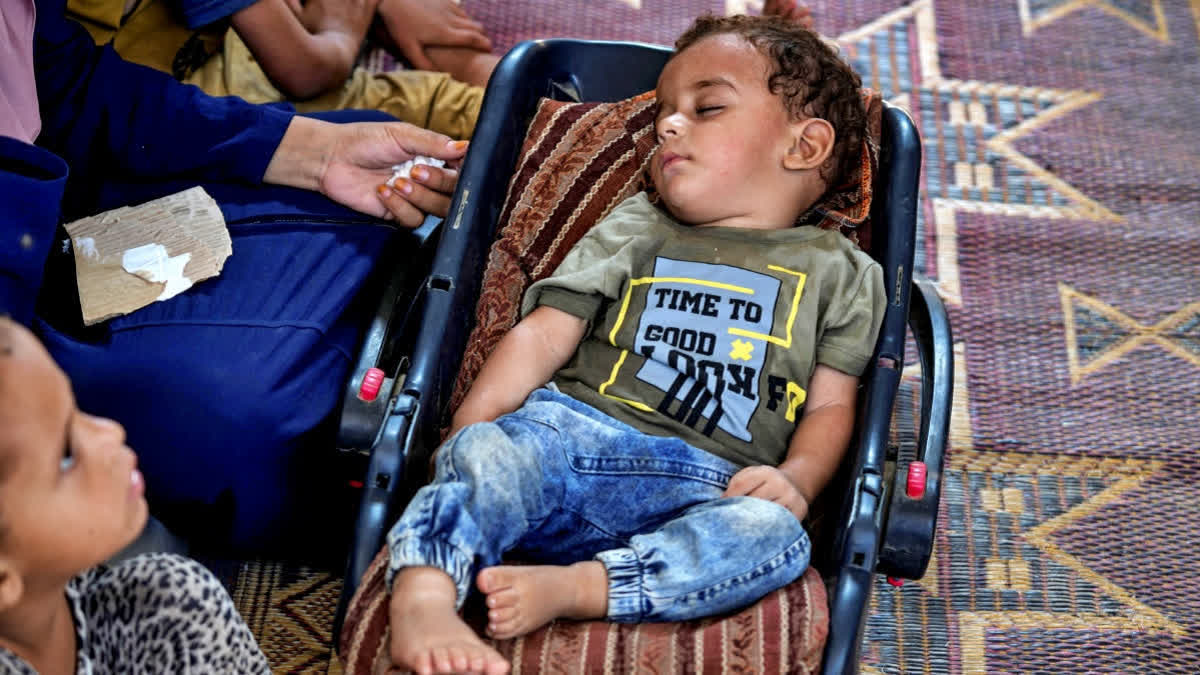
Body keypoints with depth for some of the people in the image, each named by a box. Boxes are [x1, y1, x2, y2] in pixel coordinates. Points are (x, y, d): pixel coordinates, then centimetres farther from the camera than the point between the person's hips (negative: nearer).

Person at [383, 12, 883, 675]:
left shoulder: (838, 271, 20)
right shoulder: (634, 228, 24)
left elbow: (830, 404, 15)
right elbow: (540, 338, 15)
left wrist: (796, 478, -6)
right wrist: (468, 432, 1)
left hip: (707, 489, -1)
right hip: (573, 433, 1)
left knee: (773, 533, -33)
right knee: (490, 455, -31)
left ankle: (570, 586, -39)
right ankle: (423, 596, -46)